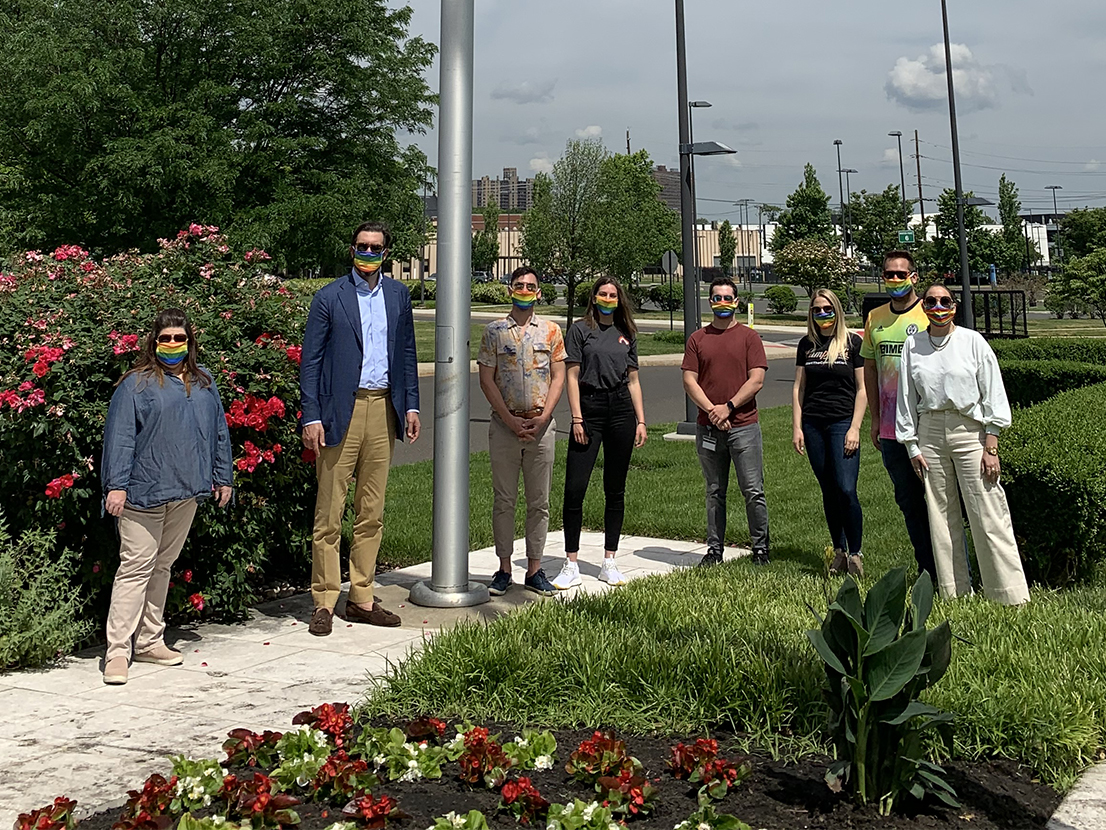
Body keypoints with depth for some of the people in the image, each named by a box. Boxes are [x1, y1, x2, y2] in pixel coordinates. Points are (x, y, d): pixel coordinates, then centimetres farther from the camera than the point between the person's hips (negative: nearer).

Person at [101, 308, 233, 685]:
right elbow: (119, 435, -8)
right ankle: (118, 650, -2)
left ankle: (149, 642, 24)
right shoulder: (136, 384, -4)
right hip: (143, 492, -5)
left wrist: (223, 476, 17)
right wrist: (116, 485, -14)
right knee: (136, 568, -6)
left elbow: (219, 431, 19)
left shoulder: (203, 383, 13)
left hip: (186, 493, 6)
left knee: (162, 566, 14)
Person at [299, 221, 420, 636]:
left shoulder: (398, 295, 12)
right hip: (340, 411, -4)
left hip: (383, 409, 4)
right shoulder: (329, 297, 0)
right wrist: (311, 416, -9)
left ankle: (361, 598, 18)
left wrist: (411, 404, 8)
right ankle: (324, 602, 7)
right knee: (329, 513, -2)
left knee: (371, 512, 9)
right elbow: (310, 360, -2)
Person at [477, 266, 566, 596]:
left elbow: (558, 377, 4)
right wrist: (510, 420, -9)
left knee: (539, 502, 5)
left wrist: (542, 418, -8)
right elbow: (487, 380, 0)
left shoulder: (551, 330, 7)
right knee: (504, 500, 3)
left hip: (541, 425, 1)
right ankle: (504, 569, 12)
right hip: (504, 424, -1)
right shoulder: (494, 331, 3)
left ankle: (534, 569, 14)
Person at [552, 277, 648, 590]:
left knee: (615, 490, 7)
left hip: (621, 411, 4)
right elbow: (572, 376, -2)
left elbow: (633, 380, 15)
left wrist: (641, 421, 8)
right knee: (574, 487, -9)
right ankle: (571, 566, -1)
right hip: (589, 408, -3)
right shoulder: (581, 329, 3)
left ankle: (609, 563, 16)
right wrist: (577, 419, -10)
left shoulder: (626, 334, 14)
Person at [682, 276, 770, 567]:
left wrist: (728, 407, -13)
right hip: (707, 428, 2)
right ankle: (714, 549, 17)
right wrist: (711, 410, -10)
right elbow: (689, 381, 3)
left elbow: (756, 380, -4)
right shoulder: (697, 339, 10)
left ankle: (760, 548, 10)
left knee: (753, 491, -2)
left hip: (744, 426, -2)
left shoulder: (749, 337, 4)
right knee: (714, 492, 10)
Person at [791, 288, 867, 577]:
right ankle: (839, 552, 17)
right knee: (828, 492, 8)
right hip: (813, 424, 4)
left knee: (846, 490, -12)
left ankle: (855, 553, 0)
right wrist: (796, 427, 5)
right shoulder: (807, 344, 10)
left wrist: (855, 428, -8)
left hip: (842, 422, -3)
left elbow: (862, 389, 0)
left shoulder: (853, 343, 0)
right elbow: (798, 387, 12)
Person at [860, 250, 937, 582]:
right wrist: (875, 418, 13)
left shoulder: (930, 314, -4)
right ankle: (928, 570, 23)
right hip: (891, 429, 5)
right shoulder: (875, 318, 11)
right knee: (908, 500, 12)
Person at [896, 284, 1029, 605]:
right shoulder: (913, 346, 7)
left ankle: (1011, 595, 0)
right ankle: (954, 592, 16)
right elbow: (906, 398, 11)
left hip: (970, 431, -3)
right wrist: (912, 447, 7)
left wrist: (991, 447, -7)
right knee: (941, 516, 6)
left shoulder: (972, 341, -1)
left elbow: (993, 394, -2)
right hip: (930, 434, 3)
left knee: (988, 517, -6)